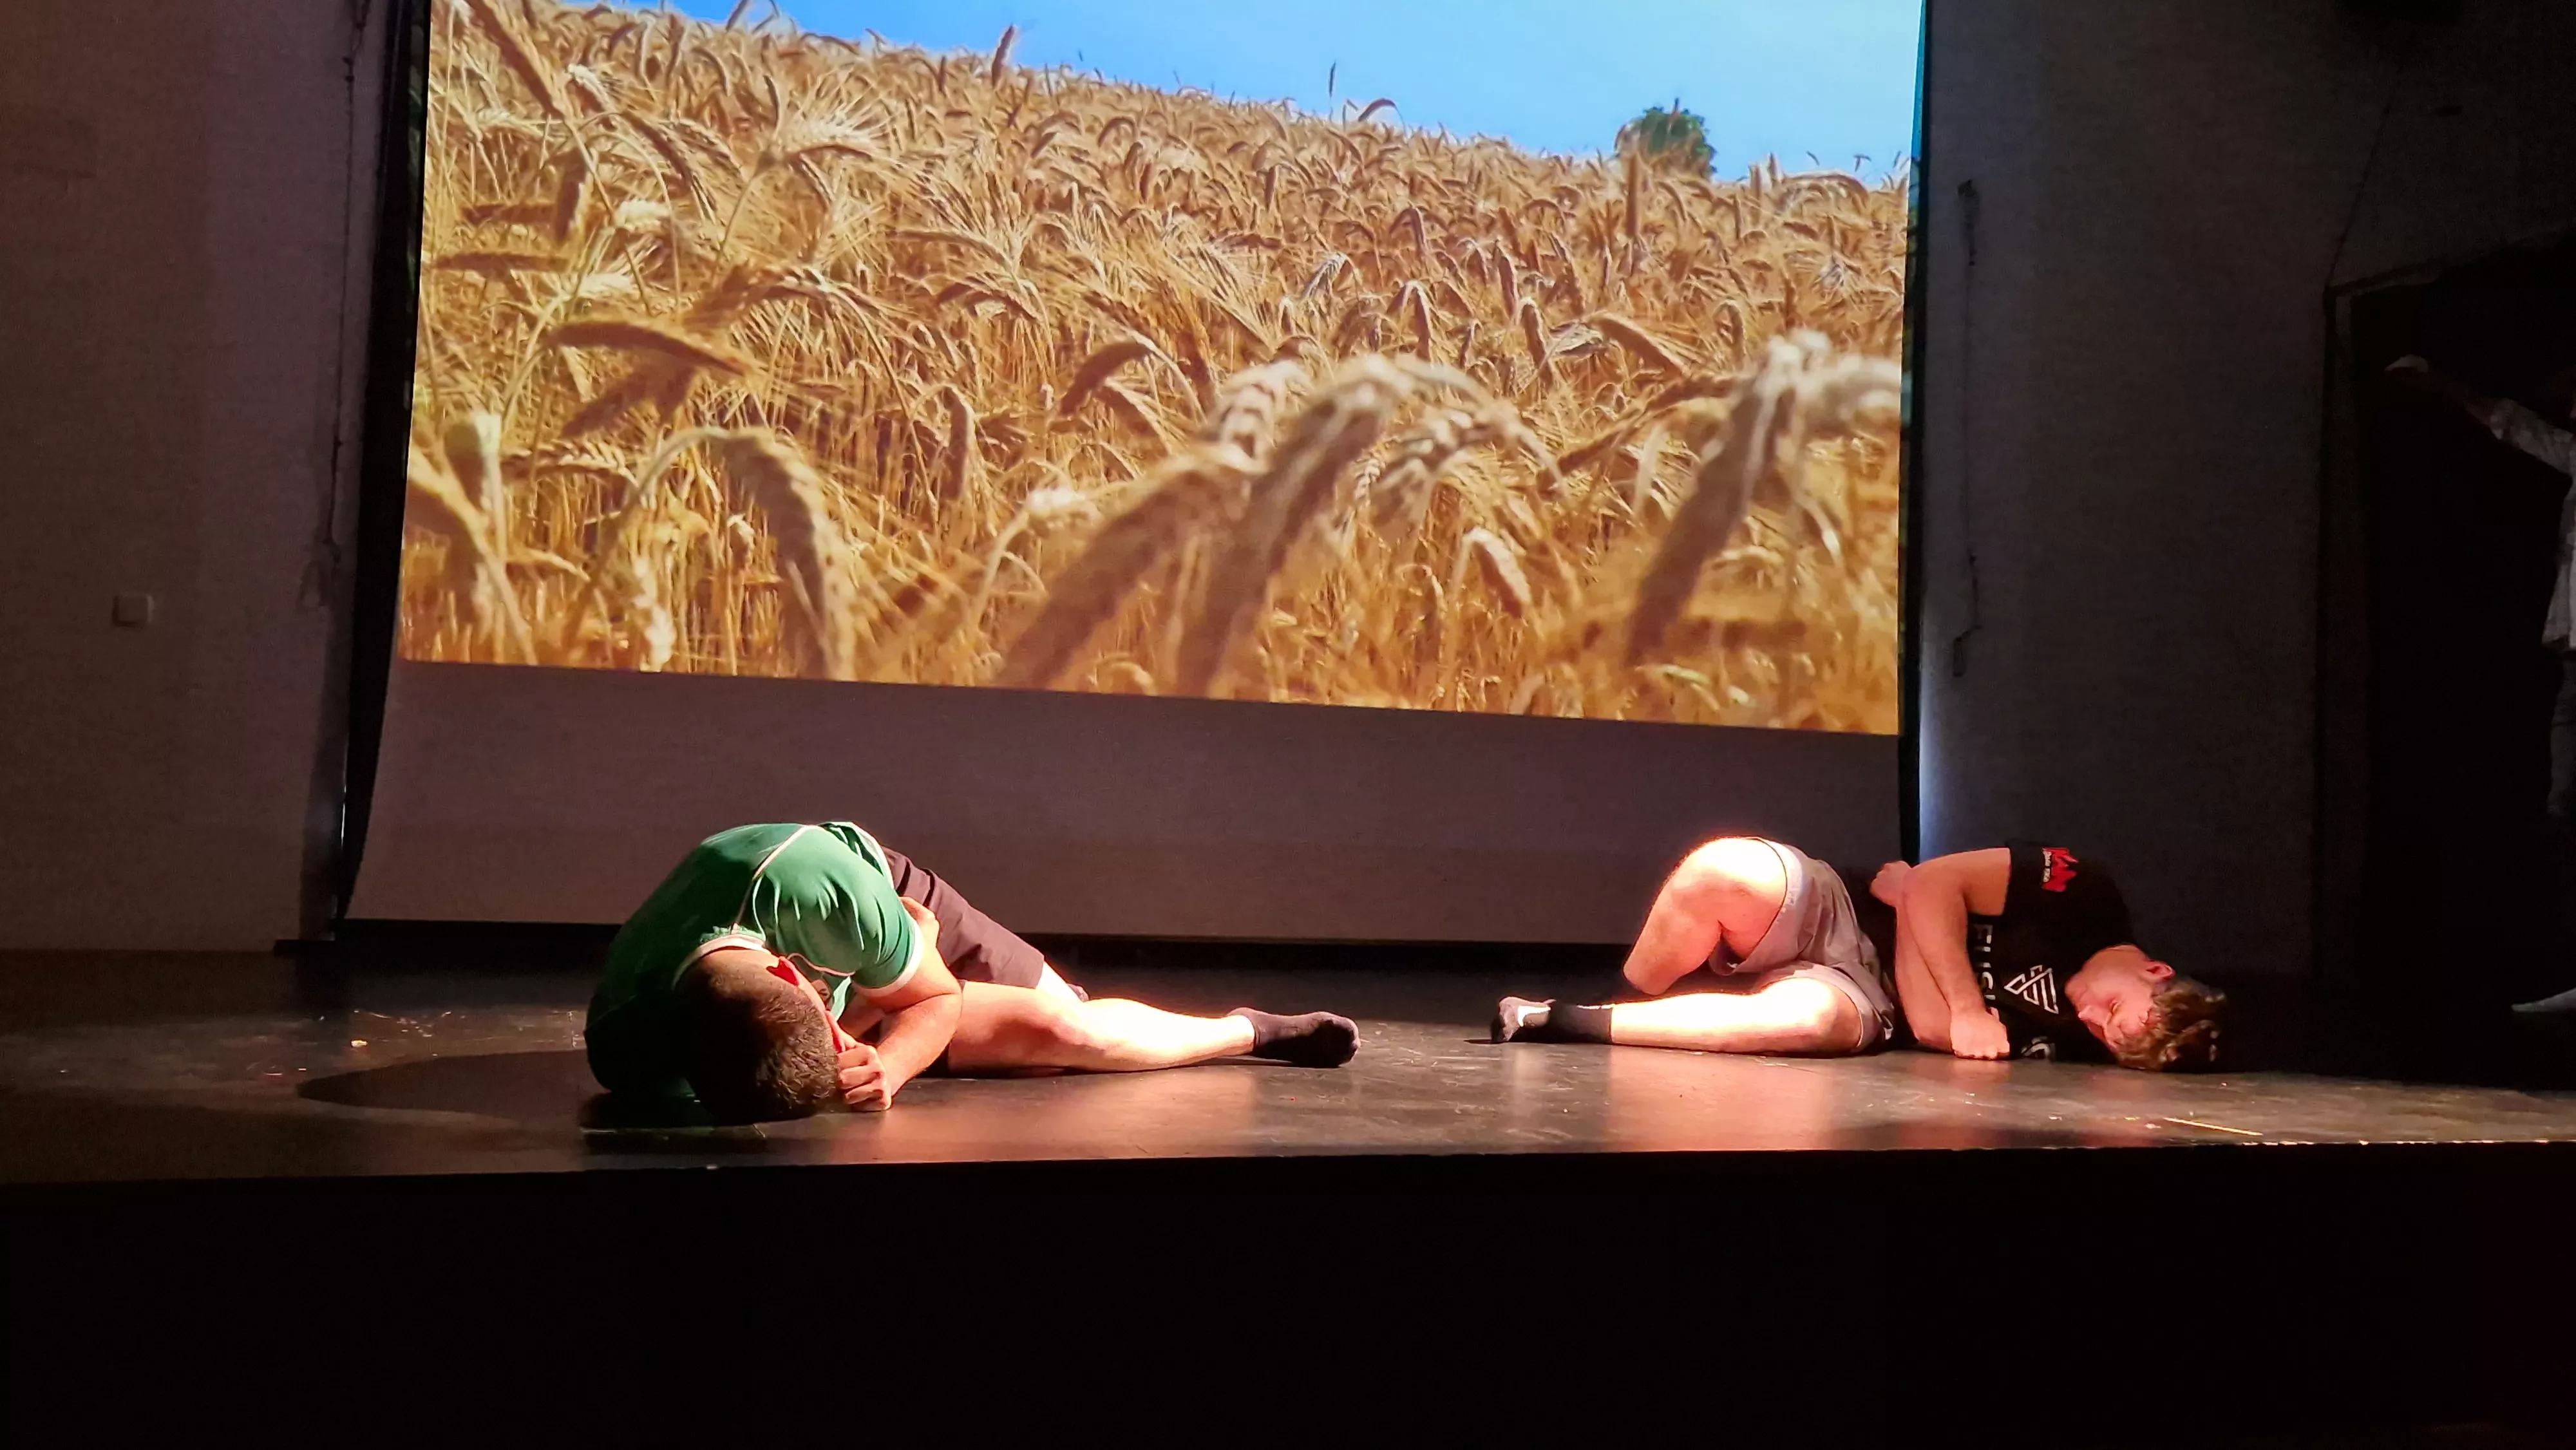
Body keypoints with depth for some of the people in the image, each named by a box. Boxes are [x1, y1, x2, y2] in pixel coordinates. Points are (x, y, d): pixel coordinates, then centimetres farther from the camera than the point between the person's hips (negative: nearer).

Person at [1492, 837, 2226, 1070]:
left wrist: (1903, 897, -24)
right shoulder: (2084, 898, -13)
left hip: (1862, 991, 1)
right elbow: (1936, 882, -11)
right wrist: (1969, 1005, -19)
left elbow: (1931, 1027, -14)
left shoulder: (2072, 1036, -7)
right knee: (1730, 872, -38)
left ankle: (1563, 1022, -28)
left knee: (1819, 1021, -40)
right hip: (1829, 911, -1)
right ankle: (1630, 994, -8)